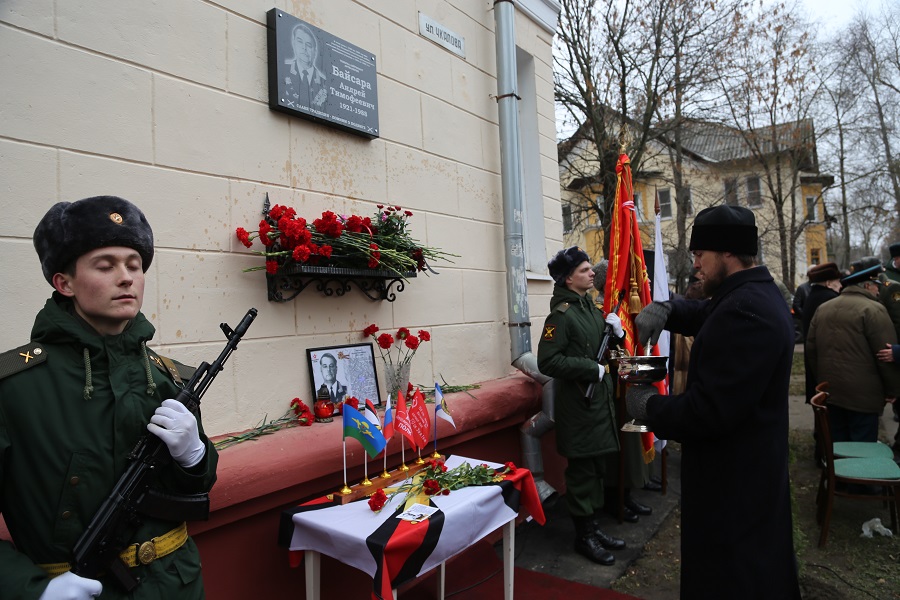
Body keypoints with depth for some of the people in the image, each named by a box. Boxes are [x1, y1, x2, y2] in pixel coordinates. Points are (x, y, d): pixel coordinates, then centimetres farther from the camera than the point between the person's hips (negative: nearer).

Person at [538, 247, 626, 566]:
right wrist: (591, 369, -21)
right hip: (578, 404, -9)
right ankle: (583, 536, 17)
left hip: (599, 399, 9)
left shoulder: (590, 307, 11)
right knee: (582, 471, 2)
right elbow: (548, 361, -23)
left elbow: (604, 348, 22)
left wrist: (615, 330, 1)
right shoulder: (562, 314, -17)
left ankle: (594, 527, 31)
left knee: (597, 468, 17)